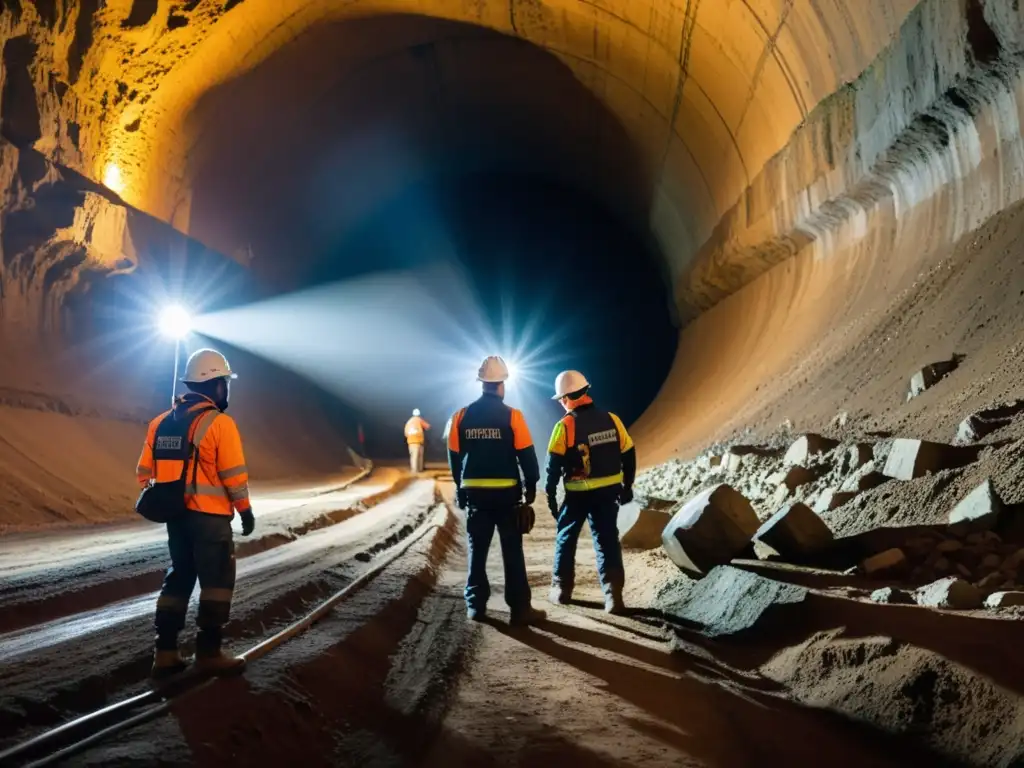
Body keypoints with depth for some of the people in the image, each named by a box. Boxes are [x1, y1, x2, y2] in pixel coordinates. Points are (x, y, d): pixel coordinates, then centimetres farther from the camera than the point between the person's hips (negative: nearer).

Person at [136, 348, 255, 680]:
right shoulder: (219, 423, -13)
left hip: (176, 515, 7)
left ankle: (165, 652, 16)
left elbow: (145, 471, 9)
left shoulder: (160, 422, 8)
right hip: (210, 516, -7)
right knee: (217, 581, 4)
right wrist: (246, 510, -3)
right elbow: (234, 475, -14)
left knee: (178, 577, 16)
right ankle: (208, 652, 5)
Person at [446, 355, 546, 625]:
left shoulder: (461, 416, 1)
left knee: (477, 550, 11)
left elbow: (454, 456, 7)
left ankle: (476, 606, 13)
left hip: (474, 492, 3)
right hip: (506, 492, -3)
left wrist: (462, 486, 19)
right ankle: (520, 609, 3)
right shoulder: (512, 416, -8)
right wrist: (531, 485, 6)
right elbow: (526, 454, -6)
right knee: (512, 552, 2)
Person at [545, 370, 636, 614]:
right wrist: (627, 486, 16)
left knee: (565, 539, 15)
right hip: (608, 491, 3)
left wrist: (550, 495, -1)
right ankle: (613, 596, -2)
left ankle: (561, 590, 23)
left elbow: (554, 464, -10)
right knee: (607, 542, 6)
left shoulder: (565, 425, -11)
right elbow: (629, 454, 6)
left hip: (578, 493, -3)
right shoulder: (611, 419, 1)